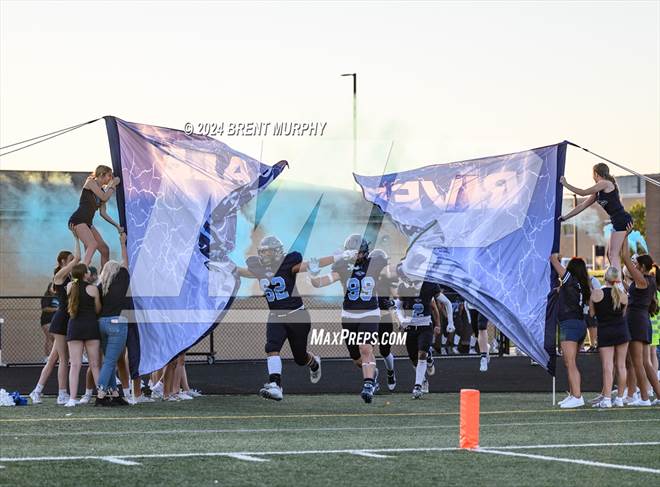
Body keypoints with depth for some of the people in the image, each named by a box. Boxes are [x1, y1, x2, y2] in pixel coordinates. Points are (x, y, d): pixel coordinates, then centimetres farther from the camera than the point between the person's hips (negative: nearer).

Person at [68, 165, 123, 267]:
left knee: (105, 249, 9)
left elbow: (103, 213, 19)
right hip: (78, 220, -9)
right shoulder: (91, 182, -2)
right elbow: (104, 197, -12)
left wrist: (116, 225, 15)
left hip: (87, 223, 9)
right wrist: (113, 185, 1)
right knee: (93, 244, -30)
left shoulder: (102, 191, 19)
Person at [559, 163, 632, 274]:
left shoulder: (606, 183, -7)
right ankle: (617, 279, 11)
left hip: (622, 220, -10)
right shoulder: (598, 192, 20)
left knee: (613, 255, -13)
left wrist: (566, 184, 1)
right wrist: (564, 217, 23)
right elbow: (583, 206, 23)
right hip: (619, 222, 10)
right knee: (610, 254, 12)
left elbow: (583, 193, -8)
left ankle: (617, 281, -21)